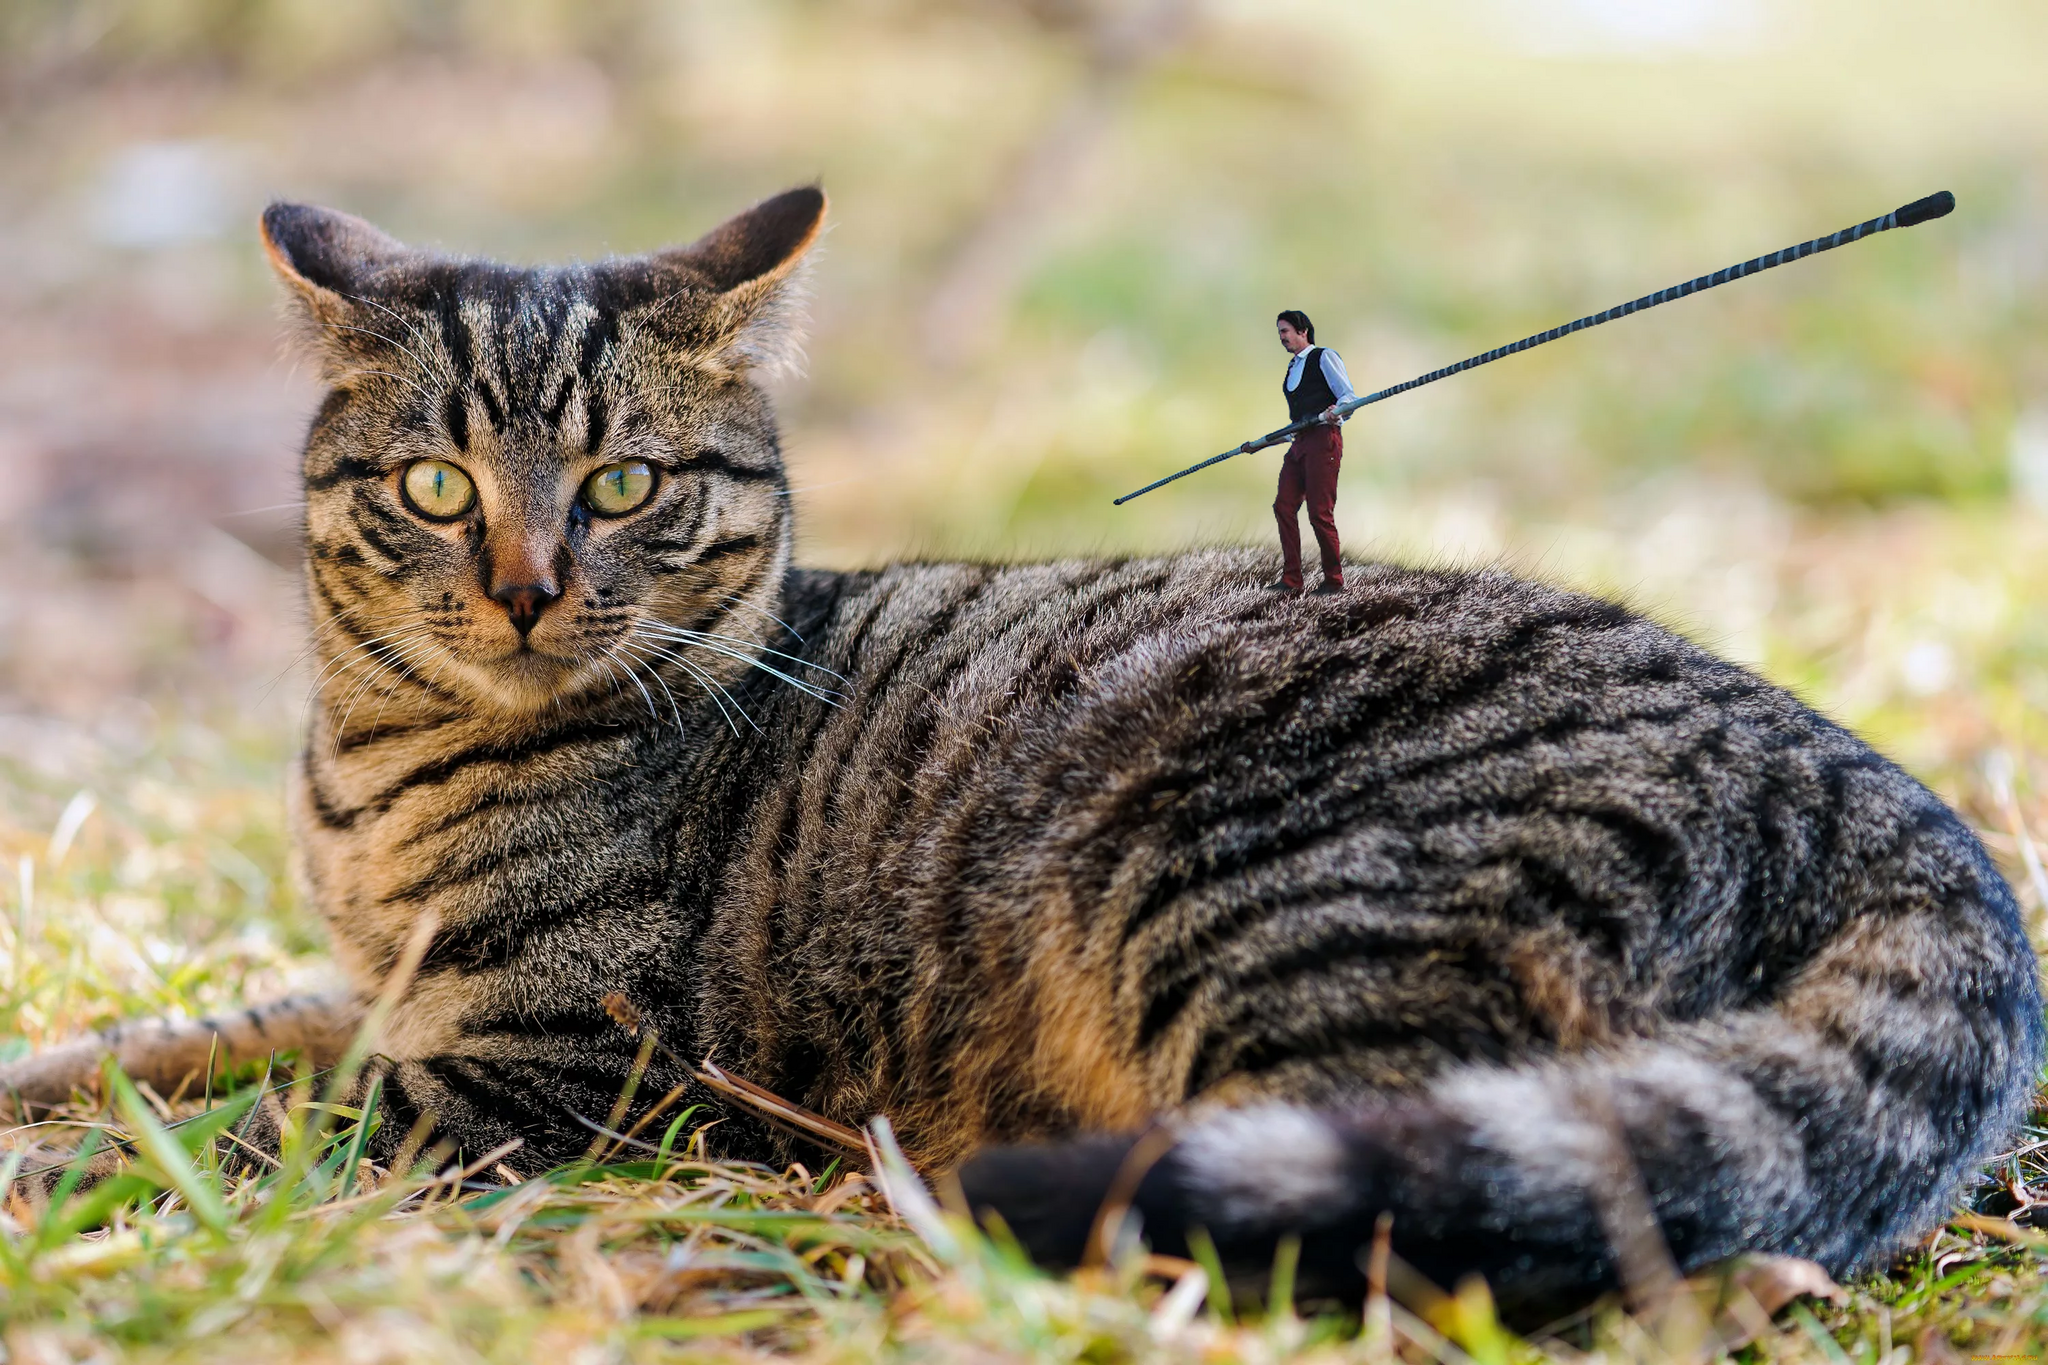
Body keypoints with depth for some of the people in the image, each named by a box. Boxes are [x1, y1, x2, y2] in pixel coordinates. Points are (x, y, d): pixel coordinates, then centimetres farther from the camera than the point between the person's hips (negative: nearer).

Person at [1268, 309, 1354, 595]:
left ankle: (1334, 580, -1)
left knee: (1320, 513, -10)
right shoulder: (1292, 368, 23)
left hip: (1323, 439, -8)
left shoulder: (1324, 357, -1)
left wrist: (1334, 413, -29)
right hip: (1300, 443, 9)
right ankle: (1291, 579, -1)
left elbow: (1348, 396, -9)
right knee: (1284, 506, -2)